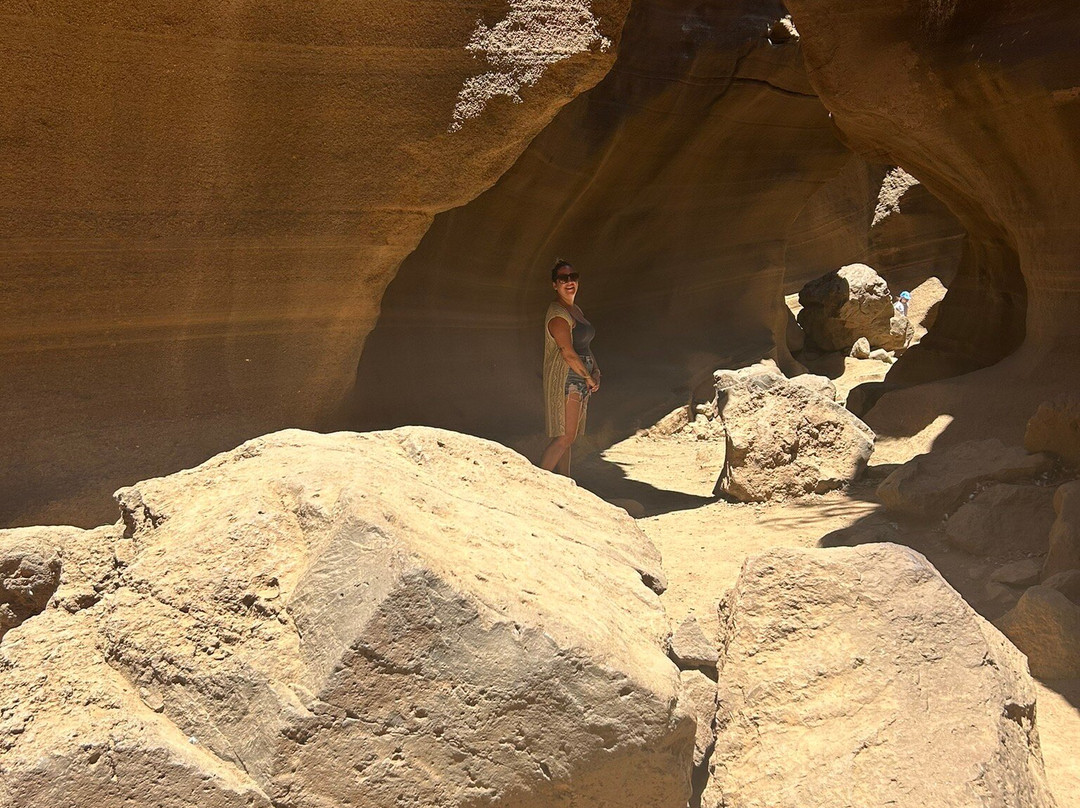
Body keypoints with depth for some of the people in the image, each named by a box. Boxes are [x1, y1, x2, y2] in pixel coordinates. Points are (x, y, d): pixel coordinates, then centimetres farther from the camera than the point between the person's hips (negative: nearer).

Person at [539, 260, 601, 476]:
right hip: (565, 379, -9)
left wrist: (595, 371, 5)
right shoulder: (557, 314, -15)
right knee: (565, 437, -12)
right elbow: (567, 352, -20)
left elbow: (585, 345, 21)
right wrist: (588, 377, -12)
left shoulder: (575, 310, 16)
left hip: (580, 381, 9)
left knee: (567, 437, 11)